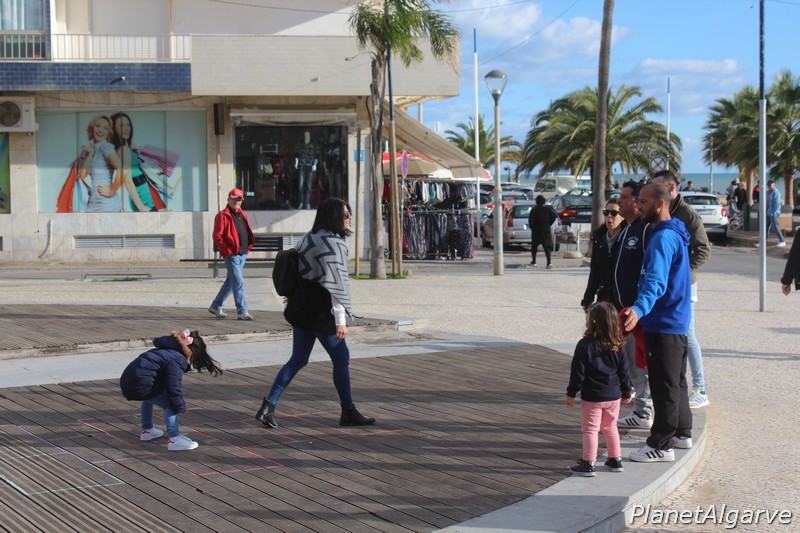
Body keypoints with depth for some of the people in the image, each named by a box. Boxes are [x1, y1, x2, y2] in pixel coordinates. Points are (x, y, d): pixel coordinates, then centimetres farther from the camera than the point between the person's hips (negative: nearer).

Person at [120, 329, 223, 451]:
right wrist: (180, 407, -1)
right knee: (168, 404, -4)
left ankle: (147, 430, 46)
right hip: (140, 385, -10)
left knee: (149, 397, 35)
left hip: (126, 380, 10)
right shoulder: (177, 359, -9)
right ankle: (174, 439, -11)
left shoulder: (167, 351, 22)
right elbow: (173, 387, -15)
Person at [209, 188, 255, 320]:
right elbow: (217, 236, -12)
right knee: (238, 283, -10)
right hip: (231, 255, -8)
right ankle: (242, 312, -7)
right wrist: (227, 250, -16)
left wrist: (247, 247, 13)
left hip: (242, 254, 8)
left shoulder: (242, 215, 17)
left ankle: (216, 306, 26)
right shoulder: (222, 216, -7)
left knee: (230, 282, 15)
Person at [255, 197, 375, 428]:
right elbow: (335, 283, -21)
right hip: (321, 314, -9)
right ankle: (348, 412, 12)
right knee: (341, 358, 4)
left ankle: (269, 405, 8)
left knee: (297, 359, 14)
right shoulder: (332, 243, -16)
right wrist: (340, 319, -21)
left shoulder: (307, 240, 13)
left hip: (302, 311, 9)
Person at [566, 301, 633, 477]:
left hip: (592, 397, -5)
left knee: (590, 429, 3)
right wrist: (626, 393, 17)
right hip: (613, 396, 5)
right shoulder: (618, 347, -1)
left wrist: (571, 393, -2)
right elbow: (624, 372, 5)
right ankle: (616, 460, 26)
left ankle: (588, 464, 2)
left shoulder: (584, 345, -15)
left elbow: (578, 372, -12)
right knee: (610, 427, 20)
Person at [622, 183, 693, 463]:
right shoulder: (675, 234, 13)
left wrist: (639, 309, -48)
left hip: (664, 323, -11)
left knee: (664, 384, -4)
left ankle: (661, 445, 2)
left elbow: (656, 282, -33)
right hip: (678, 320, 11)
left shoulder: (663, 238, -20)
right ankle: (681, 432, 30)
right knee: (676, 380, 19)